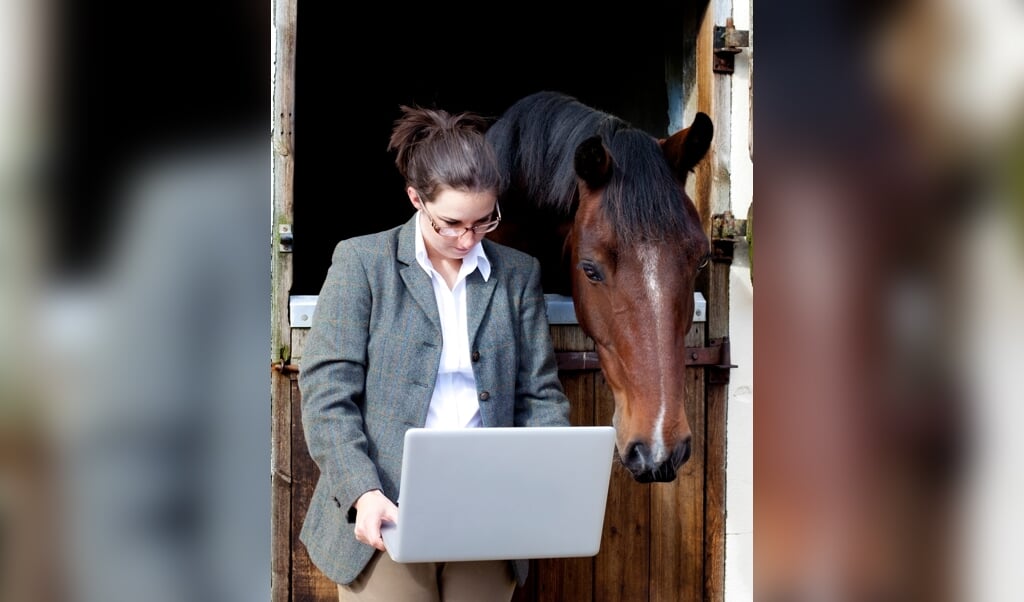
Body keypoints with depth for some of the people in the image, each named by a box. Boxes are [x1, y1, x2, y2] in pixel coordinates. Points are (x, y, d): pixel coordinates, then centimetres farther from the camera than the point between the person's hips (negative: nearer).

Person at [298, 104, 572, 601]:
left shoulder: (518, 274, 9)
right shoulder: (360, 262, -1)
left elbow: (540, 396, 9)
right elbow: (326, 393, -6)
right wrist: (362, 492, -20)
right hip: (387, 518, -3)